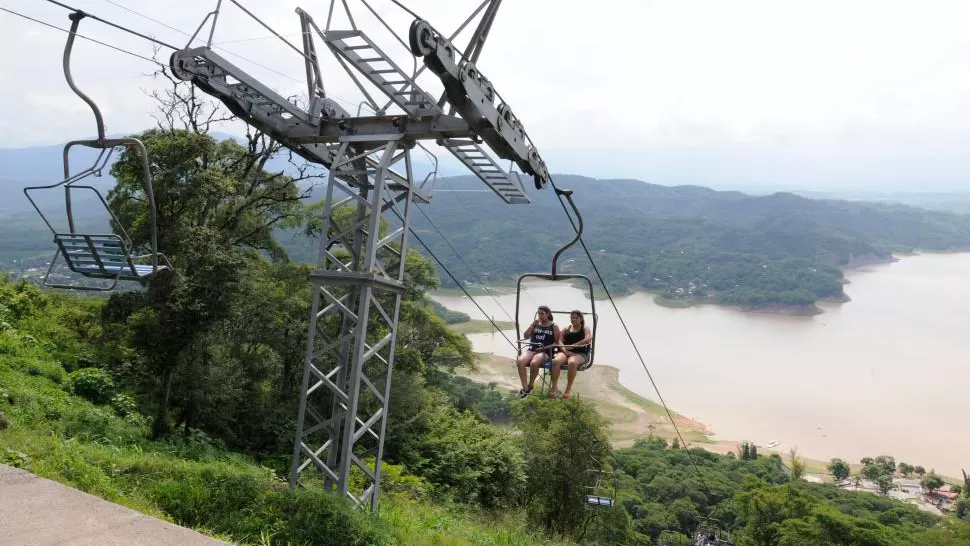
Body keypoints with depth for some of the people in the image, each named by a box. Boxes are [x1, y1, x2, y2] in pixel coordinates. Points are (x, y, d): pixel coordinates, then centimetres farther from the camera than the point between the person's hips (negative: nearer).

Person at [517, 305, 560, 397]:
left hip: (545, 352, -4)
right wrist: (533, 324, 2)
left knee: (534, 363, -37)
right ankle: (525, 388, -24)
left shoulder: (554, 327, 6)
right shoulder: (535, 324, 18)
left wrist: (545, 347, -11)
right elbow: (525, 336, 9)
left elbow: (557, 343, 2)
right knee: (520, 361, -31)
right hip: (531, 349, 4)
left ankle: (530, 386, -11)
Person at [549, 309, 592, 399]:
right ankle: (554, 386, -24)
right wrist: (565, 351, -14)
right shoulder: (566, 329, 20)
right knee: (556, 361, -33)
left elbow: (588, 339, -11)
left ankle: (569, 388, -25)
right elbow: (560, 341, 7)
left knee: (572, 362, -39)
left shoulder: (585, 329, 10)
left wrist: (572, 346, -17)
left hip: (579, 353, -3)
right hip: (565, 352, 3)